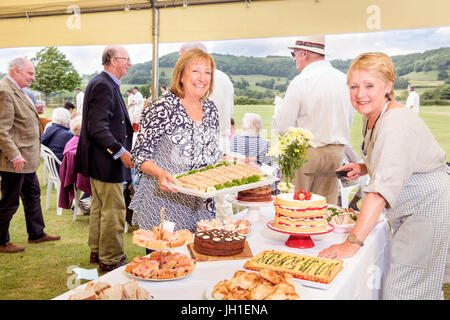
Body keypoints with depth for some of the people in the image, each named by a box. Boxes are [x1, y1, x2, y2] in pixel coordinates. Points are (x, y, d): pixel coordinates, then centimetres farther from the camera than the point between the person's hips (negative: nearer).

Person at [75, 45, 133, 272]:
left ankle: (97, 252, 32)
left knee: (99, 206, 19)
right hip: (105, 160, -11)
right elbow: (98, 128, -25)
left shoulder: (106, 84, 14)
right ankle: (110, 259, 8)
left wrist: (128, 128, 13)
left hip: (100, 159, 11)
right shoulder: (103, 85, -18)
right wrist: (120, 151, -23)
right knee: (113, 210, -3)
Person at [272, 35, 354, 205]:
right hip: (336, 152, 6)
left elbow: (282, 127, -14)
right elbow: (349, 120, 13)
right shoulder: (344, 79, 3)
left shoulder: (301, 81, -14)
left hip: (305, 152, -5)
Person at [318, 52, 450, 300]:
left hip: (428, 210, -9)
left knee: (400, 291, -6)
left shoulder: (395, 123, -27)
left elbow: (382, 189, -36)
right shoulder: (371, 116, 3)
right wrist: (364, 168, 2)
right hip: (406, 211, 10)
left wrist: (353, 243, -38)